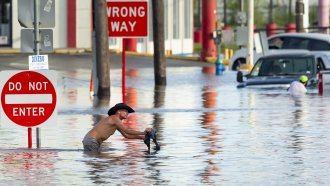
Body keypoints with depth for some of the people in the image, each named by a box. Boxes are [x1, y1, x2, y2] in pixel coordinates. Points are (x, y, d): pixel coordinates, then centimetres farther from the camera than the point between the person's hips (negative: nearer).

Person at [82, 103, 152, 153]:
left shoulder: (116, 123, 18)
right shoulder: (115, 118, -12)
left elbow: (126, 135, 20)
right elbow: (127, 131, -16)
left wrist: (141, 137, 12)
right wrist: (143, 133, -12)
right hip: (91, 140, -10)